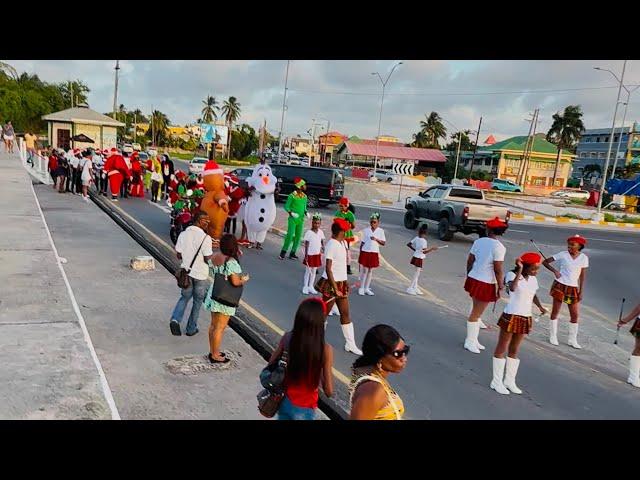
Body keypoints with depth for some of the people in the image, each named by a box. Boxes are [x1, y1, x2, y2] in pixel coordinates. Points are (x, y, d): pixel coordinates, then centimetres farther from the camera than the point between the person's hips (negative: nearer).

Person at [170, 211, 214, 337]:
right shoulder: (205, 238, -19)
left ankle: (175, 319, -2)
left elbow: (179, 255, 3)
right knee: (197, 301, 14)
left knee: (184, 297, 21)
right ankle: (191, 329, 24)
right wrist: (213, 254, 3)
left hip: (186, 272, 4)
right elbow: (208, 259, -17)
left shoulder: (183, 234, -3)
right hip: (200, 275, -4)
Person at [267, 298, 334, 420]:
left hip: (284, 400, 4)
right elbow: (328, 391, -19)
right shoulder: (325, 349, -24)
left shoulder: (288, 338, -14)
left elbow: (271, 364, 1)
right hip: (304, 408, -3)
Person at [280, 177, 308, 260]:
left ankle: (292, 253, 15)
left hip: (301, 219, 6)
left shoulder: (305, 196, 8)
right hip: (292, 219, -6)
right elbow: (286, 206, -5)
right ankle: (283, 251, 0)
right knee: (290, 235, -12)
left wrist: (306, 213, -1)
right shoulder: (292, 195, -9)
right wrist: (291, 213, -21)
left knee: (298, 236, 6)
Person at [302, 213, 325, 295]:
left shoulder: (320, 232, 1)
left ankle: (311, 286, 23)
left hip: (317, 254, 4)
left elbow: (322, 242, 7)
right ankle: (305, 287, 16)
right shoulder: (308, 232, -12)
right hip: (310, 254, -4)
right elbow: (306, 244, -11)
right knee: (308, 271, 4)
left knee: (314, 271, 12)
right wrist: (306, 255, -13)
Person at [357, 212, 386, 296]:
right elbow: (362, 242, 2)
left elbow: (383, 243, -1)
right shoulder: (366, 230, -1)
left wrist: (376, 239, -17)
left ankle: (367, 288, 18)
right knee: (364, 270, 0)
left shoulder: (381, 231, 1)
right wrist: (360, 253, -1)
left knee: (370, 271, 9)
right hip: (365, 252, -2)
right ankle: (361, 288, 9)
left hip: (374, 253, 2)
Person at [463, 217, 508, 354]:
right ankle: (470, 341, 17)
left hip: (473, 279, 7)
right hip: (486, 284, -7)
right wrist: (500, 287, -8)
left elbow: (470, 261, 8)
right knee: (476, 313, 5)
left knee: (476, 311, 19)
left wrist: (469, 276, 21)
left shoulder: (479, 241, 3)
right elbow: (498, 270, -17)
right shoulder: (499, 247, -16)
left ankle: (473, 340, 27)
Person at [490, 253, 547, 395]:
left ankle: (510, 380, 27)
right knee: (502, 349, 5)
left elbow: (533, 295, 18)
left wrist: (540, 307, 2)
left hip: (525, 318, 6)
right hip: (511, 316, -6)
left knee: (514, 350, 16)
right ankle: (497, 381, 14)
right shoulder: (512, 274, -14)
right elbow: (512, 288, -34)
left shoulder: (533, 279, 7)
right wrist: (519, 271, -34)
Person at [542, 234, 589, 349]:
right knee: (555, 311, 4)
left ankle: (572, 340, 18)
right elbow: (545, 261, -2)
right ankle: (553, 336, 17)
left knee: (575, 314, 5)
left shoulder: (584, 258, -1)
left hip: (573, 288, 2)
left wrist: (581, 292, 2)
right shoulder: (563, 255, -6)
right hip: (560, 286, -2)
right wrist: (555, 271, -17)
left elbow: (582, 276, 3)